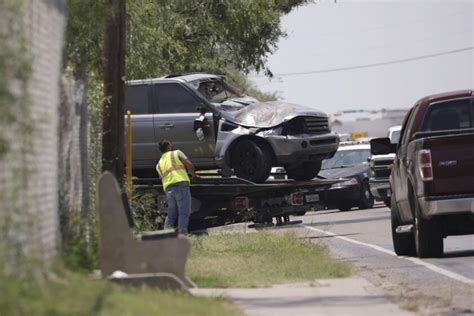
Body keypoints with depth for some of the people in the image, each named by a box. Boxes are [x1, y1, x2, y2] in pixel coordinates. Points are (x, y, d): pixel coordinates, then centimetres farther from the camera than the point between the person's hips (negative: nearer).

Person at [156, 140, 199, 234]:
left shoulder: (159, 164, 22)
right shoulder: (177, 153, 7)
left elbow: (162, 178, 20)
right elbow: (189, 165, -2)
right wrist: (194, 175, 13)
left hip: (168, 188, 5)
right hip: (181, 185, -5)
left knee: (171, 214, 14)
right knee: (184, 213, -4)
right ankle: (182, 233, -12)